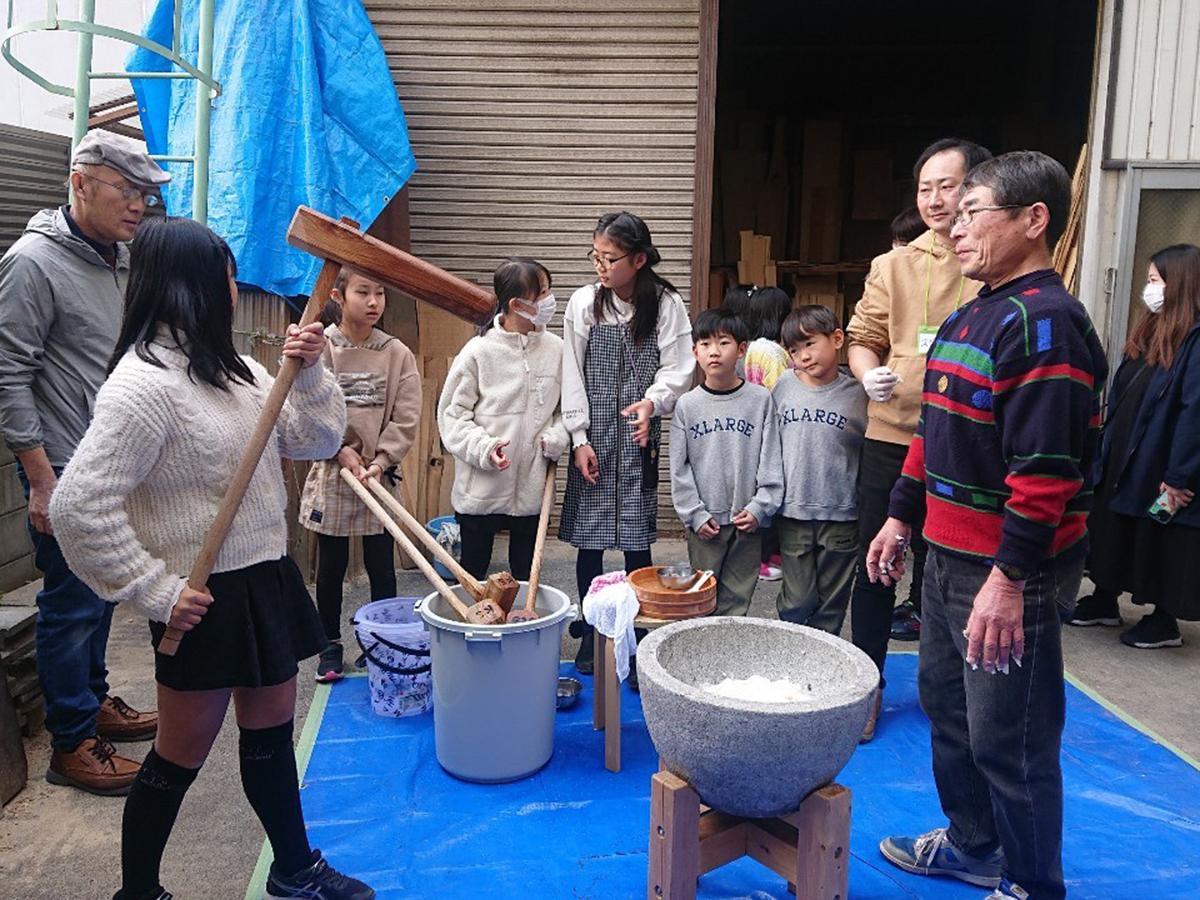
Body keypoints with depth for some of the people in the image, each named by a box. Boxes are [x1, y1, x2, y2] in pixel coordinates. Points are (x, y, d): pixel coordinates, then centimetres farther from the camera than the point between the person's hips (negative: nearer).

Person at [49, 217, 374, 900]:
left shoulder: (236, 371, 7)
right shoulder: (144, 383, -19)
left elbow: (316, 442, 9)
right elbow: (80, 508, -23)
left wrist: (311, 373, -7)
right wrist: (155, 592, -18)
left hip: (266, 580, 8)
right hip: (206, 600, -8)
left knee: (272, 733, 21)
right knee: (182, 757, 9)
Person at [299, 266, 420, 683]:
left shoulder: (397, 354, -2)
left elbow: (406, 418, -4)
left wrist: (380, 461, -13)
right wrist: (341, 450, -13)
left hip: (381, 477, 1)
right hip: (330, 475, -1)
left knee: (381, 566, 10)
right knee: (331, 566, 11)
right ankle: (330, 645, 26)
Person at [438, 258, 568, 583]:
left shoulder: (555, 348, 0)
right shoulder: (479, 351, -10)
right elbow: (452, 412, -6)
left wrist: (555, 438, -10)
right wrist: (483, 447, -19)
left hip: (531, 488, 3)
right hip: (481, 487, -3)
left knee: (526, 575, 16)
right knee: (471, 574, 12)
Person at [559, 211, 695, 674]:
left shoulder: (666, 304, -3)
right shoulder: (584, 302, 0)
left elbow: (677, 368, -4)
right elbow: (572, 373, 0)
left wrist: (652, 401, -24)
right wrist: (580, 439, -4)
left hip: (638, 435, -1)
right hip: (593, 434, 1)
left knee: (637, 539, 3)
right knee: (589, 538, 6)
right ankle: (590, 634, 20)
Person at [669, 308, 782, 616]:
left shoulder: (760, 399, -1)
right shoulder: (687, 405, 0)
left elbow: (771, 461, 0)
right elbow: (679, 468, 0)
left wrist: (760, 507, -8)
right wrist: (695, 514, -6)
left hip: (747, 521, 0)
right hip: (704, 522, 0)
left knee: (736, 601, 9)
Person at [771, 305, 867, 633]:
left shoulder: (856, 394, -4)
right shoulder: (784, 387, 2)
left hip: (841, 515, -1)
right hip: (793, 511, 1)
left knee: (832, 604, 11)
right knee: (798, 600, 7)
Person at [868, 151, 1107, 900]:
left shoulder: (1045, 322, -18)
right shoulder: (973, 315, 12)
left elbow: (1046, 467, -24)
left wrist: (1009, 579, -25)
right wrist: (902, 518, 17)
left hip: (1009, 570, -10)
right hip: (950, 555, 10)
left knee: (1008, 738, 4)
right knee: (946, 702, 22)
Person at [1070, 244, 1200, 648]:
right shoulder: (1151, 332, 9)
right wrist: (1104, 451, 9)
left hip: (1159, 469, -8)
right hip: (1122, 460, 8)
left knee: (1162, 544, 7)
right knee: (1112, 531, 17)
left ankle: (1165, 621, 23)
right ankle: (1104, 602, 33)